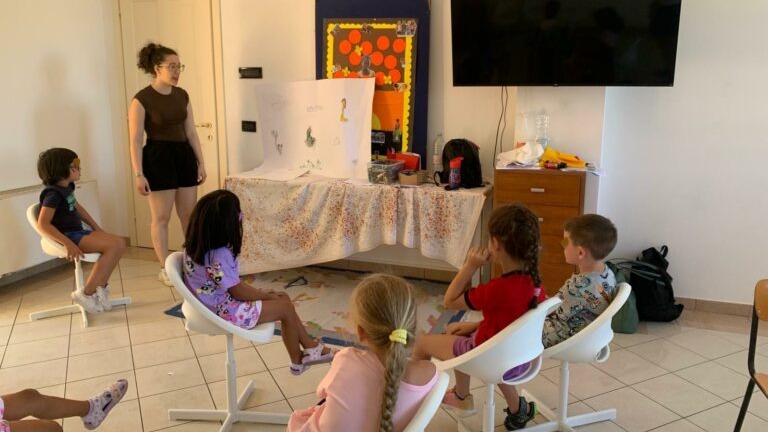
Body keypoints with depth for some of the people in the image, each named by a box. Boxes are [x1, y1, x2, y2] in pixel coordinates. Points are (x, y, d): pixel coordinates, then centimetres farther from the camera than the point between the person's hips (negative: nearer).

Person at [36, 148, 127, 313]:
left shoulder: (68, 187, 11)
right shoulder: (53, 193, -17)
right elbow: (43, 224, -24)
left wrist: (97, 228, 20)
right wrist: (68, 244, -29)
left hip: (79, 232, 9)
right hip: (67, 236, -9)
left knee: (120, 243, -3)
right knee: (112, 246, -23)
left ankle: (100, 287, 4)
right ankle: (87, 294, -13)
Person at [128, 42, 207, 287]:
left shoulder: (182, 95, 7)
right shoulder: (142, 99, -10)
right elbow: (135, 140, -11)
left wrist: (200, 162, 10)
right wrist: (138, 174, -15)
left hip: (184, 155, 6)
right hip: (158, 158, -6)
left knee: (189, 214, 11)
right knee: (161, 217, 2)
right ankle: (165, 269, 13)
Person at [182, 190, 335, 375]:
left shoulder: (196, 245, -3)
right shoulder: (219, 256, -31)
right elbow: (239, 291, -19)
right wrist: (268, 296, -4)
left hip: (217, 302, 9)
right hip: (224, 312, -9)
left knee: (283, 298, 10)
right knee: (285, 307, -1)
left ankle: (299, 359, 17)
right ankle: (311, 349, 22)